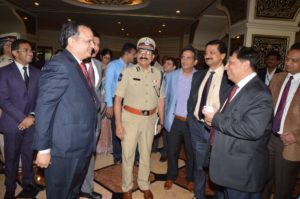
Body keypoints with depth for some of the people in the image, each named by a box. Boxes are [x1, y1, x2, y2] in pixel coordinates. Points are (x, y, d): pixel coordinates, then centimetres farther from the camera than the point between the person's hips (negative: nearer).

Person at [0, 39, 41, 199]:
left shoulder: (36, 72, 6)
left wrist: (32, 116, -8)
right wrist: (22, 118, -16)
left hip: (31, 122, 2)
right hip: (13, 123, -2)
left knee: (28, 156, 13)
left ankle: (28, 184, 32)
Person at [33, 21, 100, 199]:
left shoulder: (80, 65, 9)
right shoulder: (59, 66, -18)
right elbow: (44, 109, -20)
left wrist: (95, 103, 1)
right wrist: (43, 149, -17)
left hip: (83, 145, 8)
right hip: (65, 148, -8)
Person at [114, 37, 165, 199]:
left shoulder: (158, 74, 3)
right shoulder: (127, 72, -8)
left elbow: (160, 99, 9)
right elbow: (118, 99, -9)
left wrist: (161, 121, 10)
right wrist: (118, 124, -12)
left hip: (150, 119, 3)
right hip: (130, 118, -3)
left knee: (146, 154, 17)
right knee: (128, 154, 9)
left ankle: (144, 185, 39)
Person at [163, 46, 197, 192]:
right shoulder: (171, 76, 0)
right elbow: (166, 98, 4)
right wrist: (164, 117, 1)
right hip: (175, 121, 2)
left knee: (191, 152, 16)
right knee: (172, 151, 15)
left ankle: (190, 178, 38)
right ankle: (171, 176, 37)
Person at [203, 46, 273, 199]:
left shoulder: (259, 93, -22)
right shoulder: (238, 87, 7)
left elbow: (252, 129, -34)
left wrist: (216, 119, -24)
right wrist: (213, 119, -2)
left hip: (243, 168, -9)